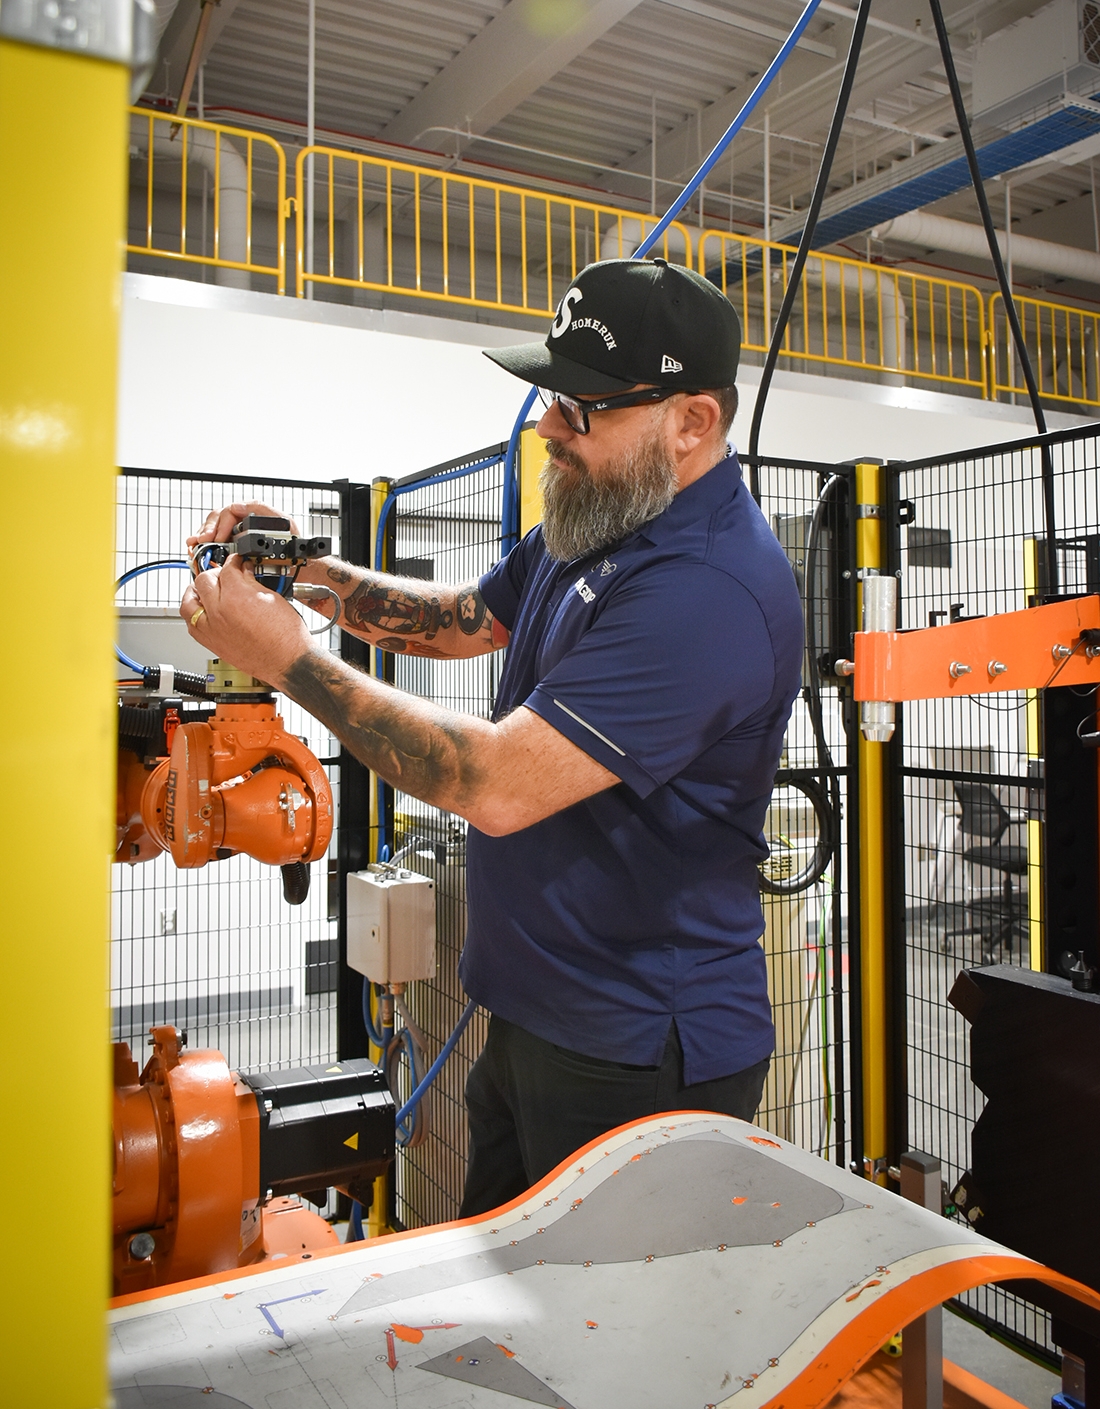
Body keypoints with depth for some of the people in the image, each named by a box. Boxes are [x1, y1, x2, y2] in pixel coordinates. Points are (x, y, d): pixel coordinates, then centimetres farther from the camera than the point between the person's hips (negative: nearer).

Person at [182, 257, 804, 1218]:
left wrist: (289, 659, -21)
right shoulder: (596, 521, 6)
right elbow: (461, 618, 19)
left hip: (637, 1065, -9)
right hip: (532, 1017, 10)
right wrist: (313, 573, 1)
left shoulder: (711, 589, -27)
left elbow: (498, 786, -31)